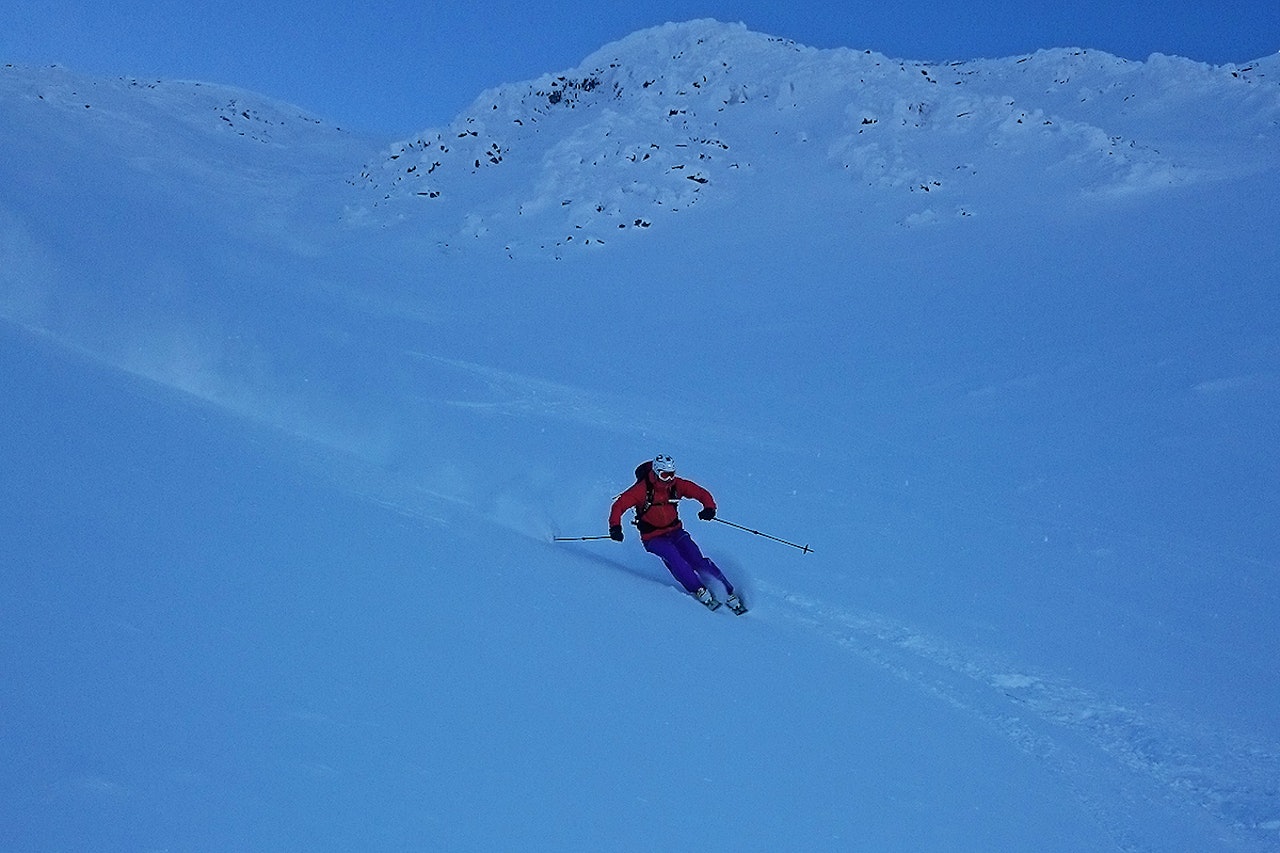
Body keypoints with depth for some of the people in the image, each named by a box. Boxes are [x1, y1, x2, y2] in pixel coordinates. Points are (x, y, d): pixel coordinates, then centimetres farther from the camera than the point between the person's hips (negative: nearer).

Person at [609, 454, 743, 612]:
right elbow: (619, 505, -21)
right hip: (653, 538, -2)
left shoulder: (676, 485, -8)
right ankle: (700, 592, -26)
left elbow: (701, 493, -4)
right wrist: (615, 526, -39)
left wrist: (709, 507, -26)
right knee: (672, 555, -31)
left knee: (697, 560, -15)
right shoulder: (642, 489, -19)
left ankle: (729, 594, -8)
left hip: (675, 531, 3)